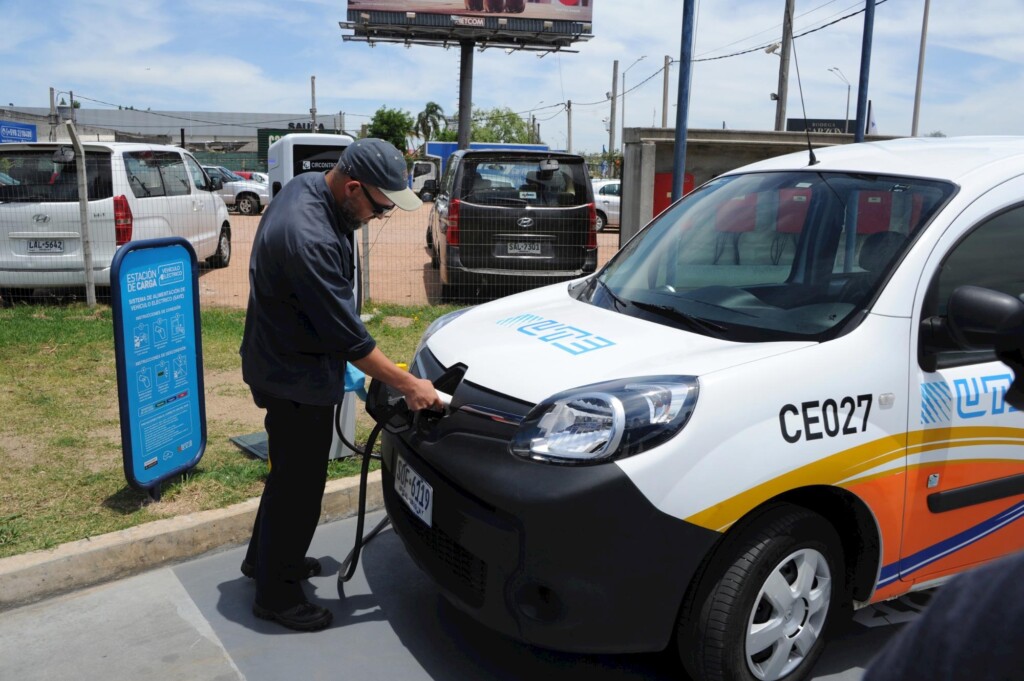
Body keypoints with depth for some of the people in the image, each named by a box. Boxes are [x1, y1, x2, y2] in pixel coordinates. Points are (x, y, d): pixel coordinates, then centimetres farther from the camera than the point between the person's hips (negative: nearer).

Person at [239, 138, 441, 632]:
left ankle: (266, 558, 44)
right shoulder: (309, 240, -34)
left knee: (292, 470, 24)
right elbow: (349, 337, -29)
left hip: (284, 359, 10)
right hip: (295, 377, -10)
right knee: (299, 483, 5)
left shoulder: (308, 184, -2)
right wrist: (408, 385, -20)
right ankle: (277, 594, 23)